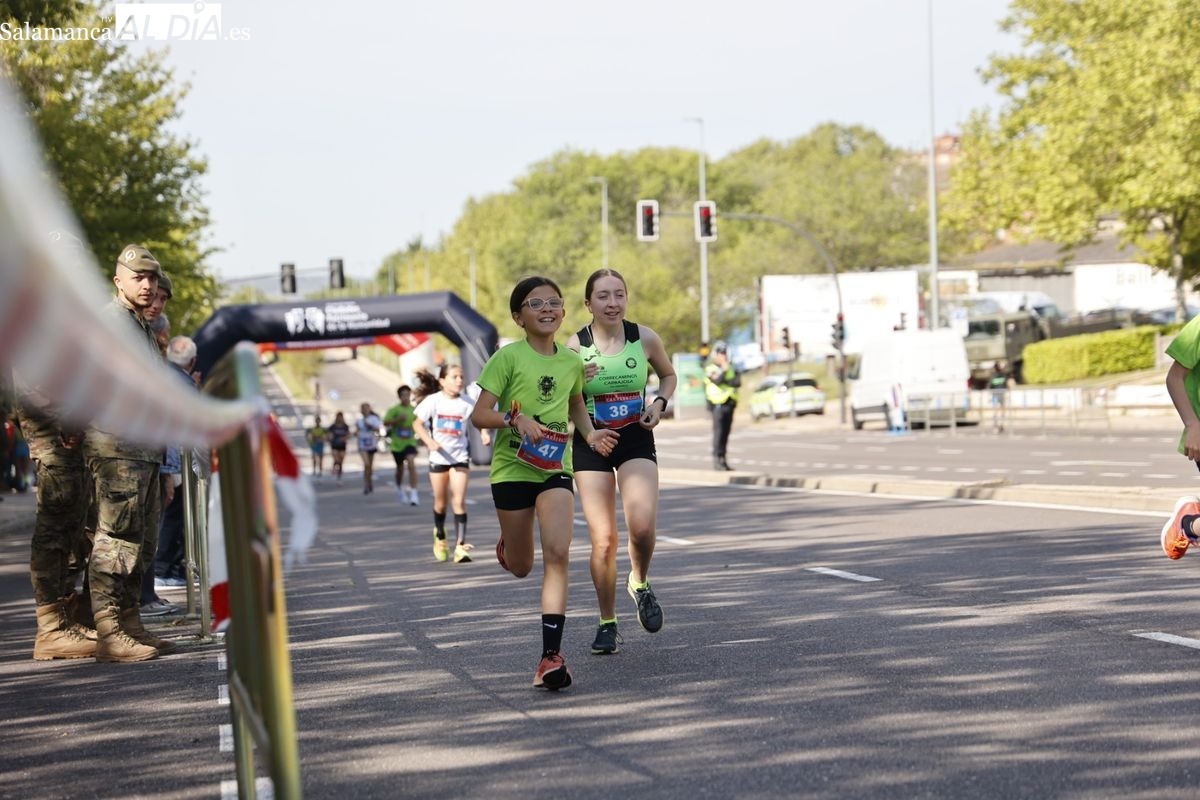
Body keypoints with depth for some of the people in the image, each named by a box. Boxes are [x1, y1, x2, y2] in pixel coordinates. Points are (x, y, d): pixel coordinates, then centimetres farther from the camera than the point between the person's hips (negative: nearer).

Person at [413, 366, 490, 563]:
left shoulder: (466, 403, -5)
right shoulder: (433, 401, -8)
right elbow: (418, 424, -3)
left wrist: (484, 433, -12)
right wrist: (429, 441, -19)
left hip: (460, 457, 0)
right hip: (438, 456, 0)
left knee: (459, 501, -10)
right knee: (440, 502, 12)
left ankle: (460, 546, -12)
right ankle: (440, 538, 36)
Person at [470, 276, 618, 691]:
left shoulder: (571, 361, 4)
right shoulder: (508, 357, -9)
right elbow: (479, 415, -10)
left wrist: (590, 434, 5)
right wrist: (516, 419, -27)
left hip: (555, 469, 2)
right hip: (512, 468, -2)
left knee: (557, 553, -19)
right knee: (521, 567, 11)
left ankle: (551, 656, -17)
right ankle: (507, 543, 52)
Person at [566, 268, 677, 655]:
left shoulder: (645, 338, -3)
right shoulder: (575, 346, -8)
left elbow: (669, 375, 16)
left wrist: (659, 403, -3)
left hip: (636, 439, 1)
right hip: (591, 441, -1)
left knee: (642, 526, -20)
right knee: (603, 539, -3)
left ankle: (640, 583, 13)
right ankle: (607, 624, 15)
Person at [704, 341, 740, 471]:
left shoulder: (730, 368, 16)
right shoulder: (711, 368, -2)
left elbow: (738, 382, 0)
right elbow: (717, 381, -20)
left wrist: (726, 381, -12)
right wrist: (724, 370, -17)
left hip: (729, 404, 6)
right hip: (718, 404, -6)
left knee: (725, 433, 7)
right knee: (718, 432, -10)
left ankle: (723, 460, 10)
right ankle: (716, 460, -9)